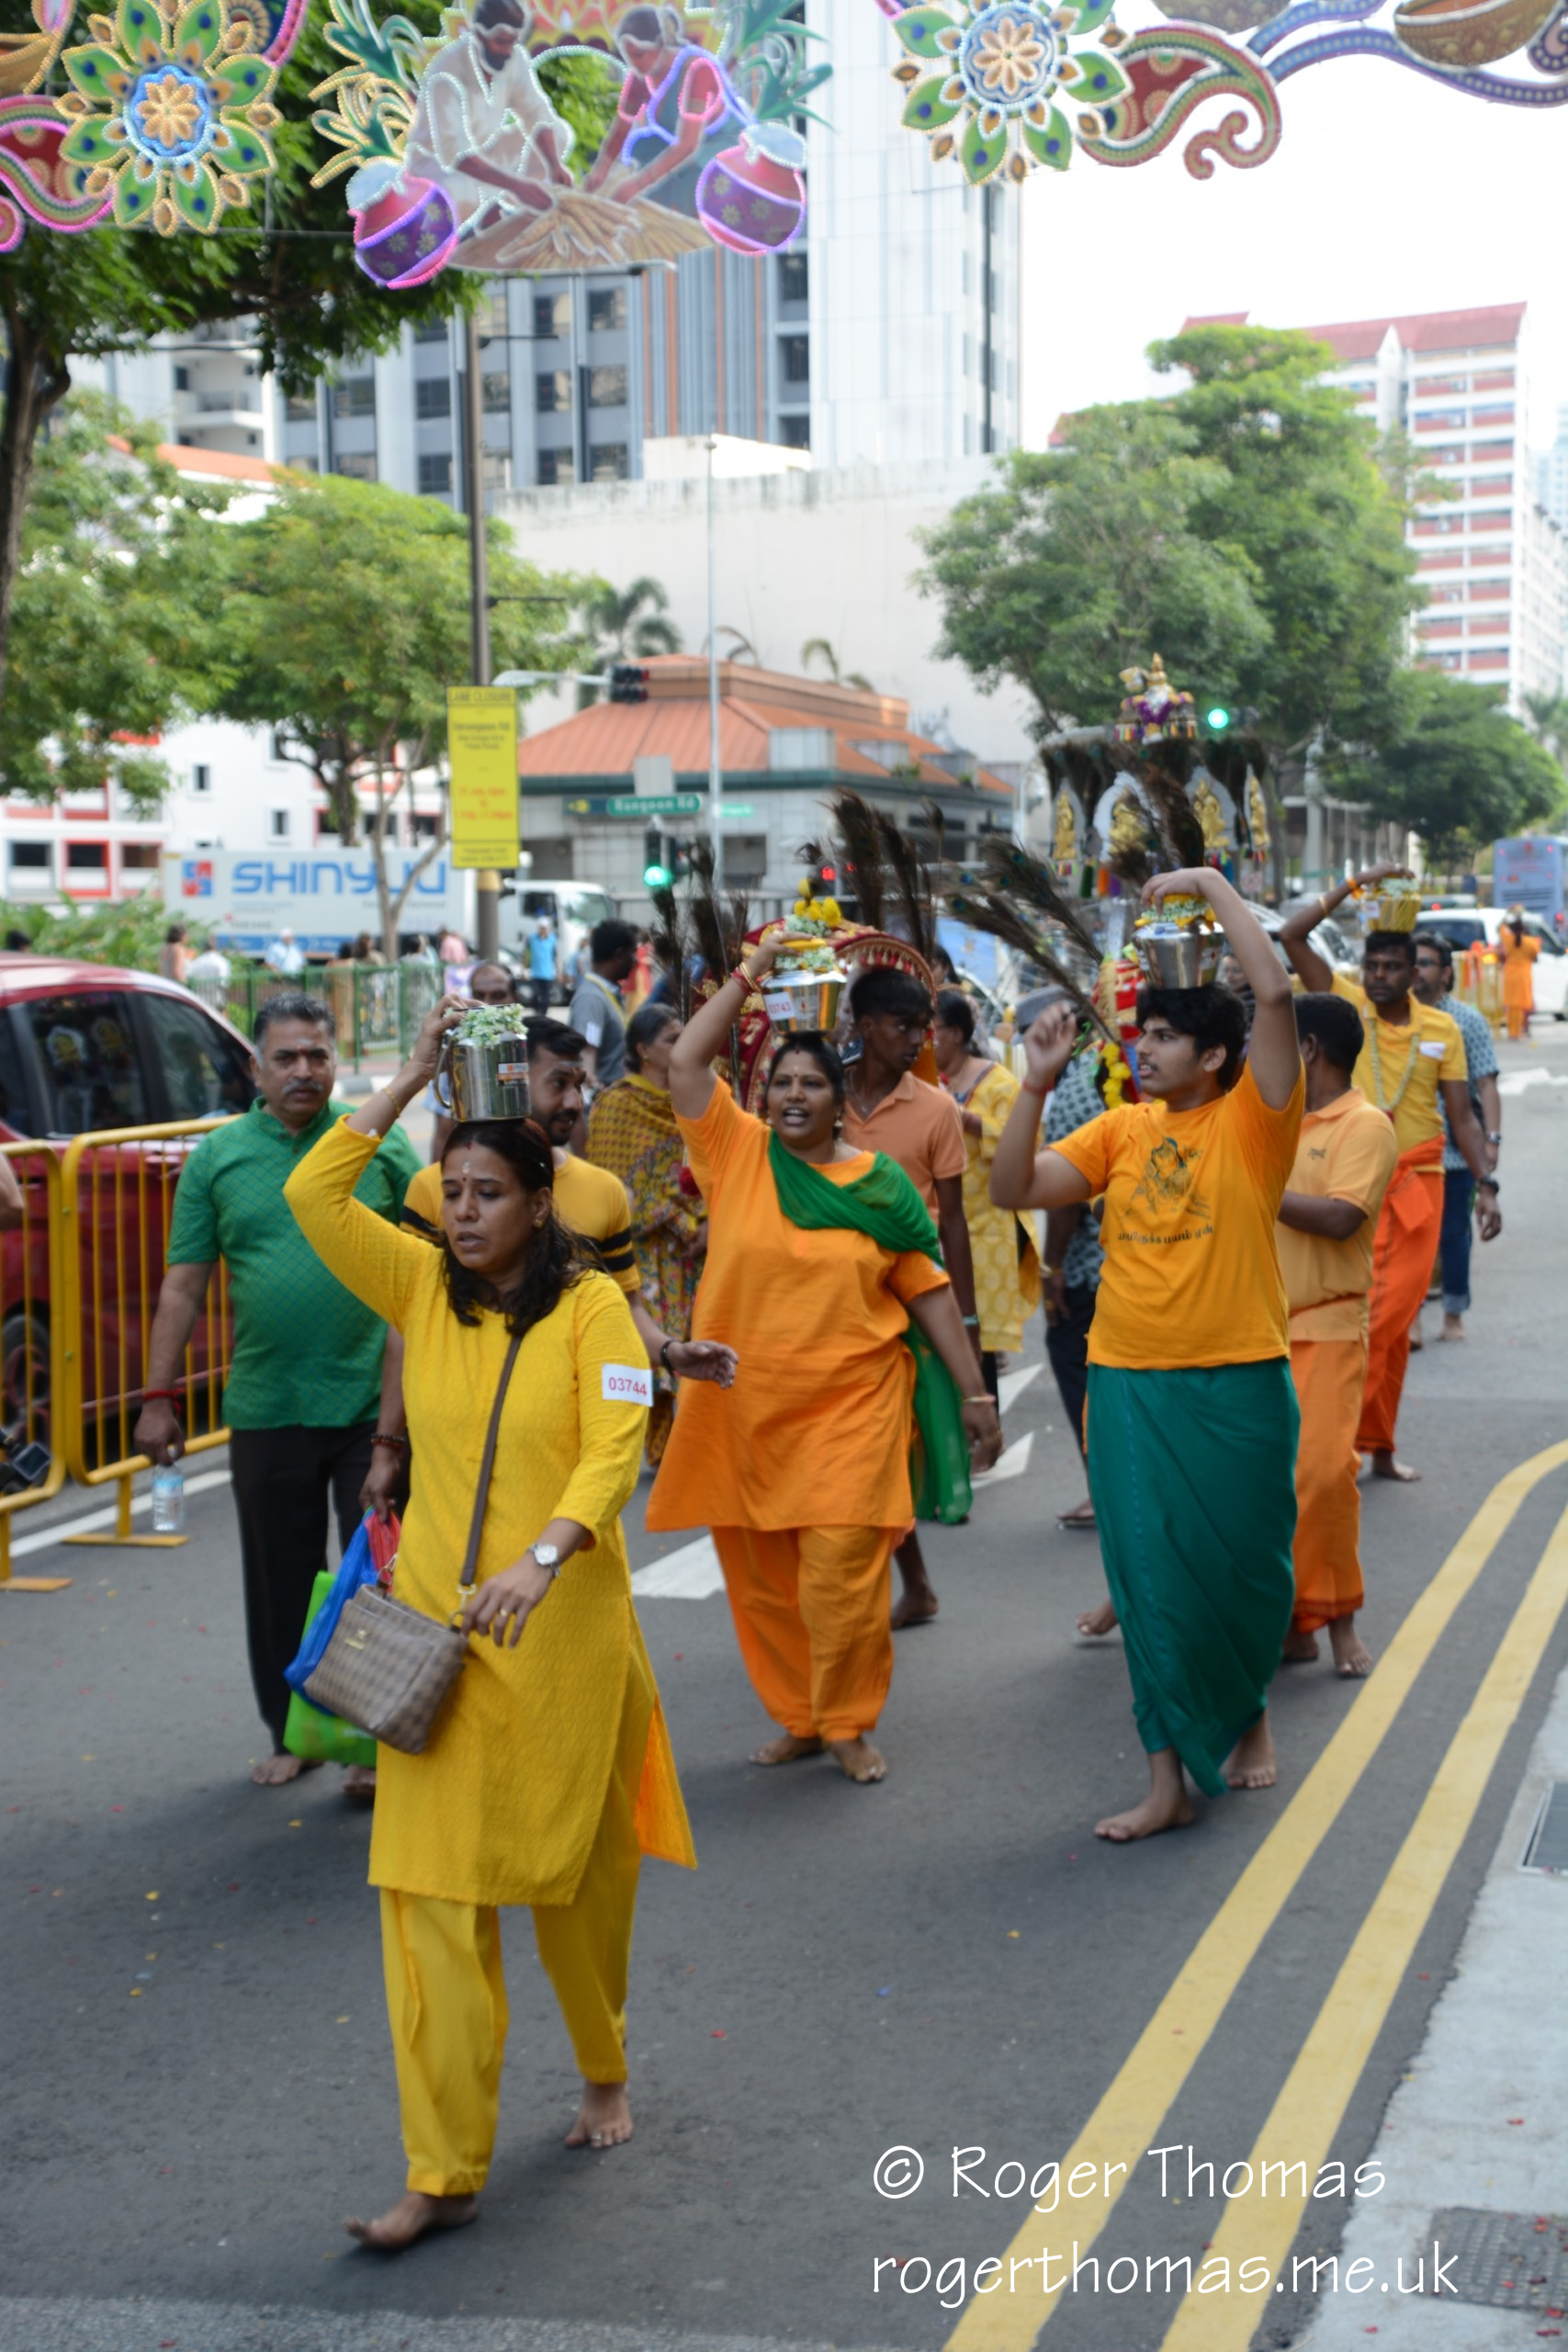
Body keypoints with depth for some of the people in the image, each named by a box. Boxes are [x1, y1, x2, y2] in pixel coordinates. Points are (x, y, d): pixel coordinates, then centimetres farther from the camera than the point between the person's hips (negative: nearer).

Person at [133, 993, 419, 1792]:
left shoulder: (380, 1143, 2)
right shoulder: (216, 1157, 5)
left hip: (375, 1403, -1)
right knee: (280, 1581, 10)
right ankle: (292, 1733, 26)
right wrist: (158, 1396, 5)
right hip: (264, 1410, 2)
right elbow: (183, 1286, 7)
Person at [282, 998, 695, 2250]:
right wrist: (411, 1078, -4)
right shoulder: (423, 1288, 4)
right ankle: (445, 2170, 4)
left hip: (564, 1631, -3)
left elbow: (616, 1445, -19)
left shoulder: (591, 1304, -7)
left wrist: (541, 1557, -34)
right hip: (435, 1629, 3)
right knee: (431, 1887, -1)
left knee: (576, 1867, 13)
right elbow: (314, 1194, -4)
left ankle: (604, 2072, 40)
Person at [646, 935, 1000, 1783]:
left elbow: (929, 1292, 6)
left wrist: (975, 1394, 4)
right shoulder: (736, 1152, 3)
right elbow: (684, 1061, -6)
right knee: (760, 1581, 9)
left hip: (850, 1405, -2)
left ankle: (849, 1725, 11)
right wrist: (750, 973, -2)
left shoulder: (880, 1183, 2)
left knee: (842, 1572, -7)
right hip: (742, 1404, 2)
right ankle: (797, 1718, 26)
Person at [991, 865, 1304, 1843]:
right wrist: (1039, 1082, -6)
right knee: (1151, 1581, 6)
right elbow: (1014, 1189, 2)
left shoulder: (1253, 1116, -5)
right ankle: (1170, 1779, 14)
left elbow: (1274, 993, -20)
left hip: (1237, 1385, -3)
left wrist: (1214, 884, -12)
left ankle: (1248, 1711, 40)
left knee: (1244, 1572, 11)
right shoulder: (1123, 1129, 7)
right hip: (1128, 1386, 3)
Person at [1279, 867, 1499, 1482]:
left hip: (1419, 1182, 3)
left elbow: (1461, 1116, 9)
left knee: (1397, 1317, 6)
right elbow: (1291, 935, -9)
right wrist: (1357, 885, -8)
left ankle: (1379, 1446, 15)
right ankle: (1355, 1436, 1)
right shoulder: (1346, 1004, -1)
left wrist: (1486, 1185, 1)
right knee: (1366, 1312, -6)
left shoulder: (1441, 1029, 5)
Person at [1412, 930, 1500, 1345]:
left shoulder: (1468, 1021, 2)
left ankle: (1454, 1315, 17)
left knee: (1453, 1233, 6)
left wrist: (1492, 1138, -9)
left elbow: (1486, 1085, 0)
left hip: (1454, 1150, -1)